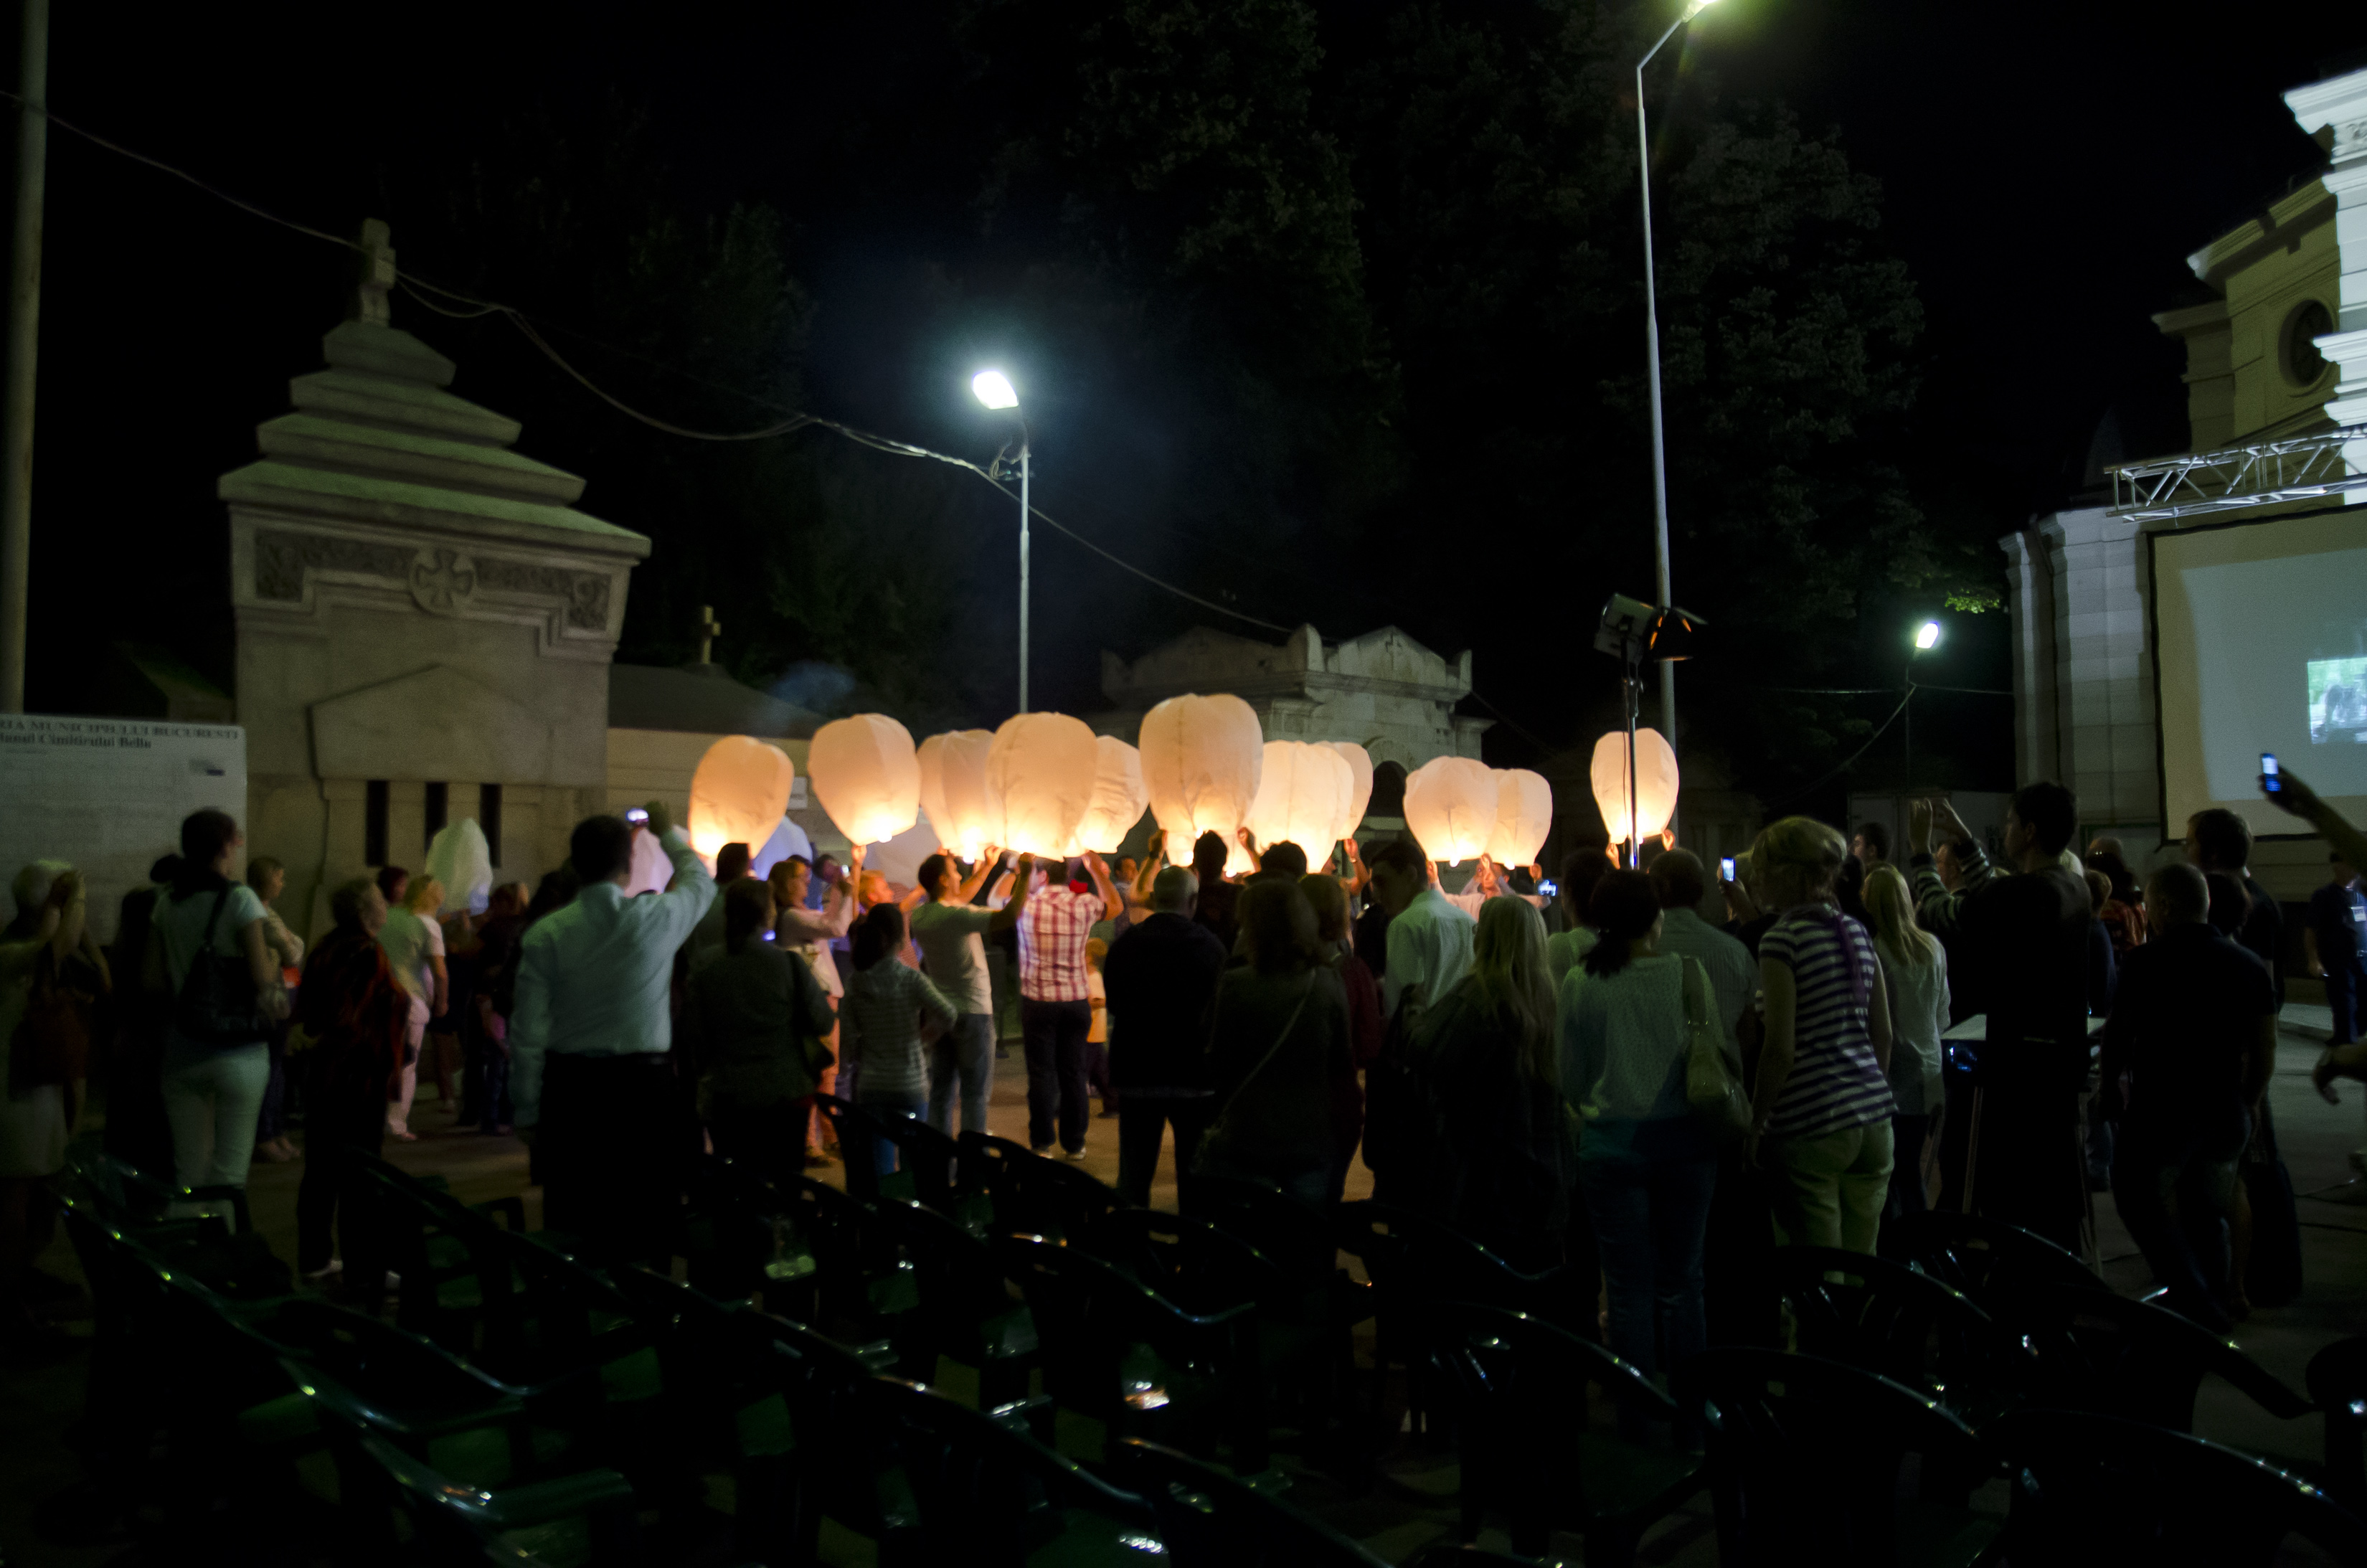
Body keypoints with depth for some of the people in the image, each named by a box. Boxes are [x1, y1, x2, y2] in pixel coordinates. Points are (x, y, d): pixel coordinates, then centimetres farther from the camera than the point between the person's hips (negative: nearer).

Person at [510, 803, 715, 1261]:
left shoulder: (545, 934, -3)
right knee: (644, 1226, 4)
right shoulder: (656, 919, -6)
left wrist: (527, 1113, 7)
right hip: (642, 1085, -1)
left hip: (568, 1086, 2)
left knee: (570, 1227, 9)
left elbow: (527, 1033, -2)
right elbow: (701, 882, 18)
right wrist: (668, 833, 34)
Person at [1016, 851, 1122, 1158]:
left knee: (1041, 1074, 5)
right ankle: (1074, 1144, 17)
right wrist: (1097, 870, 23)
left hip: (1037, 1002, -2)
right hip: (1075, 1002, 2)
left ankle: (1042, 1143, 11)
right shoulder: (1084, 905, -4)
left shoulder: (1026, 905, -8)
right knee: (1074, 1074, 9)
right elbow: (1114, 905, 19)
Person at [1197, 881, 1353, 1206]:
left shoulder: (1234, 986, -11)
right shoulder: (1330, 985, -4)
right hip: (1311, 1145, 3)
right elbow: (1343, 1066, 4)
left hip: (1243, 1146, -2)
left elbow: (1217, 1072, -4)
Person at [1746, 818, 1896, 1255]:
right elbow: (1883, 1034, 14)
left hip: (1814, 1124, -7)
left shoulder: (1783, 939, -12)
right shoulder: (1856, 932, 10)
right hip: (1874, 1115, 7)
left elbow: (1781, 1050, -14)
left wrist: (1755, 1125, -5)